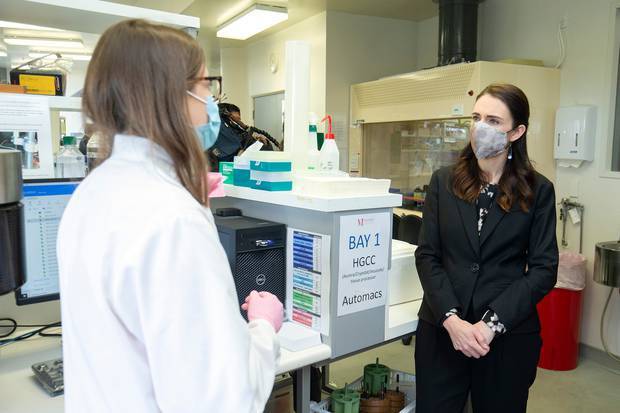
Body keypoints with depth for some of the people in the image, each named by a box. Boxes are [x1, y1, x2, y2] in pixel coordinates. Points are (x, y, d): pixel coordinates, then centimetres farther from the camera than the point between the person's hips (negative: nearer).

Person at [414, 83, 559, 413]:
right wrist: (451, 319, -14)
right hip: (441, 329, 1)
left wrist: (492, 323, -15)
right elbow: (427, 256, -1)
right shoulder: (444, 182, 3)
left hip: (509, 337, -1)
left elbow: (544, 269, -4)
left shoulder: (538, 191, -1)